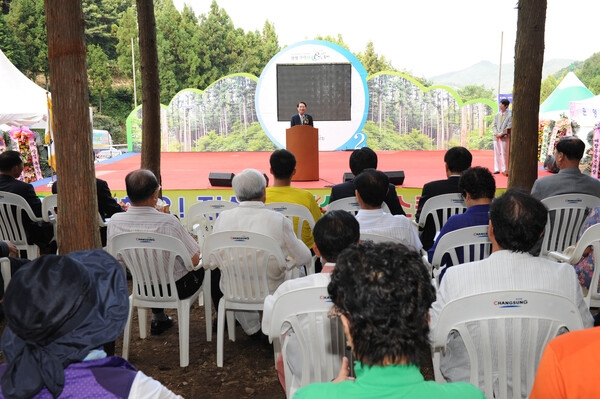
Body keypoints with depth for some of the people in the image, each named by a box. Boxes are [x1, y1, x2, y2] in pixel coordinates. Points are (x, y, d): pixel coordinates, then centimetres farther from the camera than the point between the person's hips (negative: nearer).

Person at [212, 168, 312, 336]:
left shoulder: (223, 218, -12)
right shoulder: (279, 221, -19)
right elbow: (304, 258, -9)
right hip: (271, 291, -2)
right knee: (298, 271, 28)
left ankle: (252, 329, 47)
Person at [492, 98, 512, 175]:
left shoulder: (509, 115, -3)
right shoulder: (497, 115, 11)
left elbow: (509, 127, -8)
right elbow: (494, 125, 10)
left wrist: (501, 134, -13)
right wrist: (496, 133, -6)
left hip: (504, 136, -5)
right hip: (496, 136, 5)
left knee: (504, 153, -5)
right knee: (496, 153, 6)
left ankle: (504, 170, -3)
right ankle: (497, 169, 11)